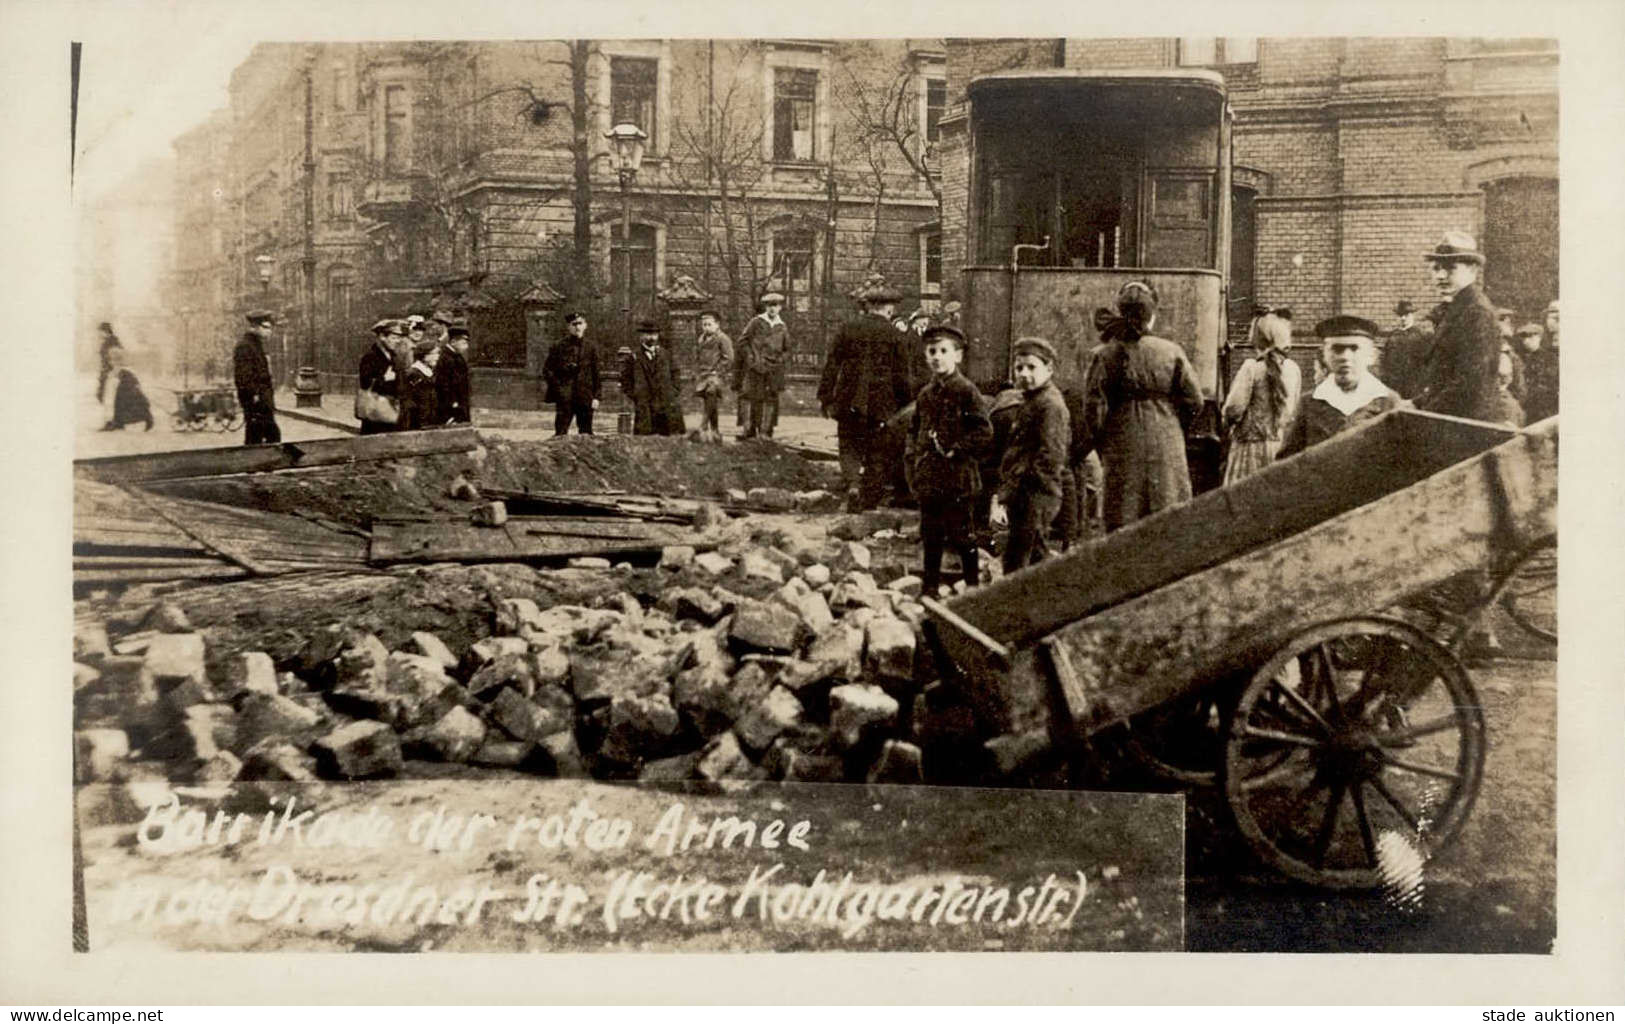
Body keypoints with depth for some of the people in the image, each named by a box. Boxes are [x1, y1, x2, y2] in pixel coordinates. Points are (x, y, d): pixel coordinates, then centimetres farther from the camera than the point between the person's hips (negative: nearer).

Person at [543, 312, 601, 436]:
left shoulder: (591, 348, 8)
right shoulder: (559, 347, 1)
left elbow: (597, 374, 10)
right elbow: (547, 370, 3)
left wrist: (596, 397, 2)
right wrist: (558, 386, -8)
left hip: (586, 398, 3)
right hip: (565, 398, -2)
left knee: (586, 433, 4)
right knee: (561, 432, -7)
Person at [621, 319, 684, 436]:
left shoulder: (666, 355, 14)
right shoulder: (633, 357, 5)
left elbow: (676, 376, 18)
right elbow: (625, 381, 5)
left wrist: (675, 394, 5)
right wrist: (635, 397, -3)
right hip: (644, 408, -2)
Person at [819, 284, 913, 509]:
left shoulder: (848, 328, 1)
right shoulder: (894, 335, -3)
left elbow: (831, 366, 1)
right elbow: (902, 376, -2)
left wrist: (825, 398, 7)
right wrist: (906, 409, 7)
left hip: (849, 403, 1)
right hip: (881, 406, -1)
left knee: (849, 447, 14)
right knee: (877, 455, 10)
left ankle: (852, 481, -13)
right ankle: (869, 502, 12)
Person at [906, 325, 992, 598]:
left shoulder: (966, 391, -8)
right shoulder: (925, 394, 12)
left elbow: (984, 434, -12)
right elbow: (915, 430, 21)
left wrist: (955, 451, -15)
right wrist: (913, 462, 10)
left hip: (958, 479, -6)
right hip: (929, 479, 6)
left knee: (962, 534, 0)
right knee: (931, 535, 12)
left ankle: (973, 584, 11)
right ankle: (929, 588, 21)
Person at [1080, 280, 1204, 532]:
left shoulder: (1106, 355, -4)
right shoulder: (1172, 352, -2)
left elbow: (1093, 407, -5)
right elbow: (1194, 402, 1)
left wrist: (1101, 445, 9)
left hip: (1122, 448, 0)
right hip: (1166, 446, 0)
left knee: (1121, 523, 3)